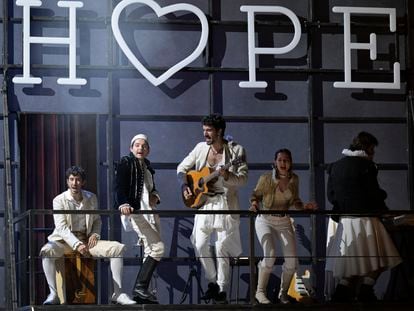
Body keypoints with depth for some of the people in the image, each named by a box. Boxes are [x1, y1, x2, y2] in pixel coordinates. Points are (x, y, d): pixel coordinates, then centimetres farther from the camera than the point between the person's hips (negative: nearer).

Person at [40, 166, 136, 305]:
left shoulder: (91, 198, 7)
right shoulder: (59, 201, -6)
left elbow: (97, 220, 20)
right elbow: (61, 227, -15)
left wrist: (95, 234, -2)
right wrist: (77, 245, -28)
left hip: (86, 240, 3)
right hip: (65, 241, -3)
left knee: (118, 248, -16)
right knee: (47, 251, -37)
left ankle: (118, 293, -15)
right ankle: (53, 294, -31)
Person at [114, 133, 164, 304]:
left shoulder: (147, 165, 18)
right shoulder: (126, 162, -5)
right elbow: (119, 186, -17)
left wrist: (155, 195, 8)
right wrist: (123, 204, -34)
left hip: (149, 211, 9)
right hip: (135, 211, -9)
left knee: (150, 252, 7)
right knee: (158, 248, -15)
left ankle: (141, 291, 11)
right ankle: (140, 287, -12)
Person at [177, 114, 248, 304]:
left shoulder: (236, 151, -8)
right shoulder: (201, 148, 4)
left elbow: (243, 179, -12)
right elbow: (182, 168, 13)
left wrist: (227, 176, -30)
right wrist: (185, 186, -3)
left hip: (225, 203, -4)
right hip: (204, 203, 4)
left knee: (221, 248, -7)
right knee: (200, 245, 1)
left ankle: (222, 290, 3)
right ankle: (212, 282, 20)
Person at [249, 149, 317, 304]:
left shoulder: (294, 179, -4)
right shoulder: (266, 178, -16)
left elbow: (294, 202, 9)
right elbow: (256, 194, -2)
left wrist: (304, 206, -10)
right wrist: (254, 203, -23)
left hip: (284, 221, 4)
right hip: (265, 220, -4)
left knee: (291, 259, -4)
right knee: (270, 254, -25)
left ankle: (283, 293, 18)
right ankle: (260, 291, -11)